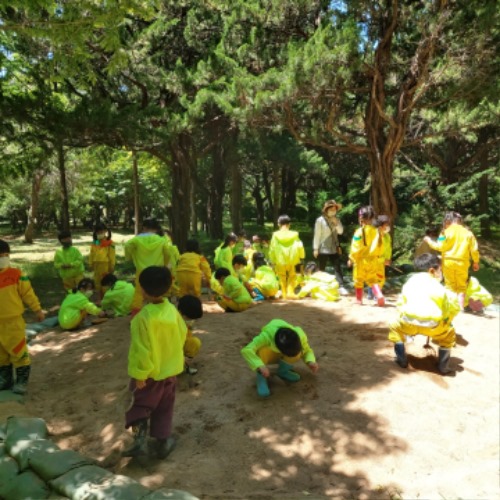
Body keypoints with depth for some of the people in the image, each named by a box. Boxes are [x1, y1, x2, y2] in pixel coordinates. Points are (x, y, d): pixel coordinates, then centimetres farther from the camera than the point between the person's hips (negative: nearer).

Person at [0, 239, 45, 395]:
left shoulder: (16, 274, -9)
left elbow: (28, 293, -3)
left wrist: (37, 310, 2)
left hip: (13, 321, -4)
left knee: (18, 351, 0)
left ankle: (22, 380, 12)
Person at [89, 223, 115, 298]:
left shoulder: (109, 243, -6)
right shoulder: (94, 243, 11)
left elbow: (112, 256, -7)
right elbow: (91, 254, 14)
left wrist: (112, 266, -8)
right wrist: (90, 264, 9)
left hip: (106, 265, -6)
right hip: (97, 265, 6)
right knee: (98, 283, 13)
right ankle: (101, 299, 26)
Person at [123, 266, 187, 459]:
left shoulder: (143, 317, -28)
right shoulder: (172, 310, -10)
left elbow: (142, 350, -24)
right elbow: (182, 335, 3)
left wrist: (140, 374, -13)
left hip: (150, 372, -5)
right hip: (170, 369, 5)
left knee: (140, 405, 18)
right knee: (164, 408, 20)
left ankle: (140, 440, 12)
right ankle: (162, 442, 28)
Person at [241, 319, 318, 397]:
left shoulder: (300, 336, -29)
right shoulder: (267, 335, -40)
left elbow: (307, 351, -11)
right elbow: (246, 350, -47)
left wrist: (311, 362, -32)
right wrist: (260, 366, -60)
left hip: (280, 357, 3)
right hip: (266, 356, -3)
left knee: (297, 354, -31)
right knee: (262, 350, -39)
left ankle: (283, 371, -1)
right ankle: (261, 378, -14)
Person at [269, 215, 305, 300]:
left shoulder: (275, 235, -8)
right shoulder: (294, 234, -8)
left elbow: (272, 249, -5)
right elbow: (299, 247, -3)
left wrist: (273, 261, 6)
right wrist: (301, 256, 15)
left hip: (280, 261, 0)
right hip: (291, 261, 0)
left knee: (282, 277, 15)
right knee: (292, 276, 17)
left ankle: (284, 293, 16)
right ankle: (290, 292, 3)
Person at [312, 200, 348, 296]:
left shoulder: (336, 219, 8)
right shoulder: (320, 220, -7)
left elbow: (341, 231, 1)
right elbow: (317, 235, -8)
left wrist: (336, 223, -14)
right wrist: (315, 248, -10)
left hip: (334, 248, 4)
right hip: (323, 249, -4)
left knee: (337, 268, -3)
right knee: (321, 269, 5)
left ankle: (341, 287, -5)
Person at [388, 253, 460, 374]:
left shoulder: (409, 282, 26)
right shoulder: (438, 287, 22)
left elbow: (400, 303, 22)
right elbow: (454, 306, 19)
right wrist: (445, 321, 30)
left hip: (409, 321, 0)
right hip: (432, 325, 0)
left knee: (395, 326, 31)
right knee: (449, 332, 31)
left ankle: (402, 359, 24)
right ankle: (443, 366, 29)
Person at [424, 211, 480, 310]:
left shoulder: (447, 231, -5)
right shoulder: (468, 233, 5)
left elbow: (440, 246, -9)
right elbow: (474, 249, 6)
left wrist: (429, 241, 6)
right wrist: (476, 262, 18)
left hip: (448, 262, -2)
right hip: (462, 263, 2)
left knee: (450, 285, 8)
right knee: (461, 286, 12)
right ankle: (461, 307, 8)